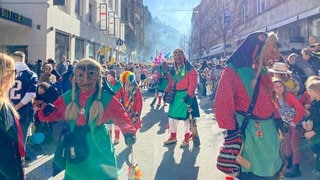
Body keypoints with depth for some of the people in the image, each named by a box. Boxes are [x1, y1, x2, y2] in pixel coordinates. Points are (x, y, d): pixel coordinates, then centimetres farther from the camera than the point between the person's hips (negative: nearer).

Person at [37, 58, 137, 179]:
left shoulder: (106, 98, -14)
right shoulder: (68, 97, -5)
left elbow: (120, 115, -11)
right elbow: (55, 113, 2)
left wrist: (128, 131, -29)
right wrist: (47, 111, -22)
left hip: (99, 147, -2)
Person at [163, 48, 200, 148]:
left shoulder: (190, 69, -8)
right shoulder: (173, 70, 12)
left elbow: (193, 83, -14)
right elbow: (170, 83, 16)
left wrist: (189, 95, -22)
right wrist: (166, 92, 4)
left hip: (185, 95, -6)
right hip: (175, 95, 7)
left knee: (186, 116, 1)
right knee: (172, 115, 10)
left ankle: (186, 139, 15)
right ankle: (173, 137, 26)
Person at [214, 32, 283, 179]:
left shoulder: (262, 71, 8)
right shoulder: (233, 71, -16)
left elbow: (269, 98, 15)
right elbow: (222, 103, -19)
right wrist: (231, 130, -18)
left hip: (268, 127, 8)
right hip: (247, 129, -7)